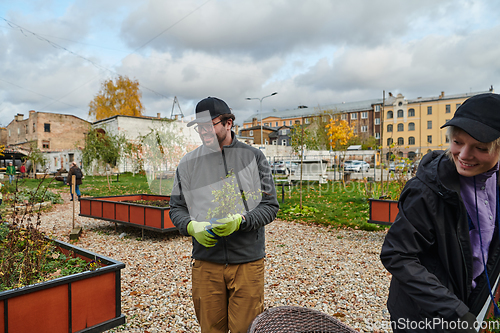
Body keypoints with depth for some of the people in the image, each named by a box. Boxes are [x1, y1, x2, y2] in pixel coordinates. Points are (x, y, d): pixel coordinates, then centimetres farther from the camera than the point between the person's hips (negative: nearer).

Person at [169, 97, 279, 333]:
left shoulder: (254, 157, -1)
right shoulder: (188, 163, 4)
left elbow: (270, 205, -2)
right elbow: (176, 208, 8)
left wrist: (240, 221, -19)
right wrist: (192, 227, -13)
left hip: (247, 262, -1)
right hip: (206, 262, 2)